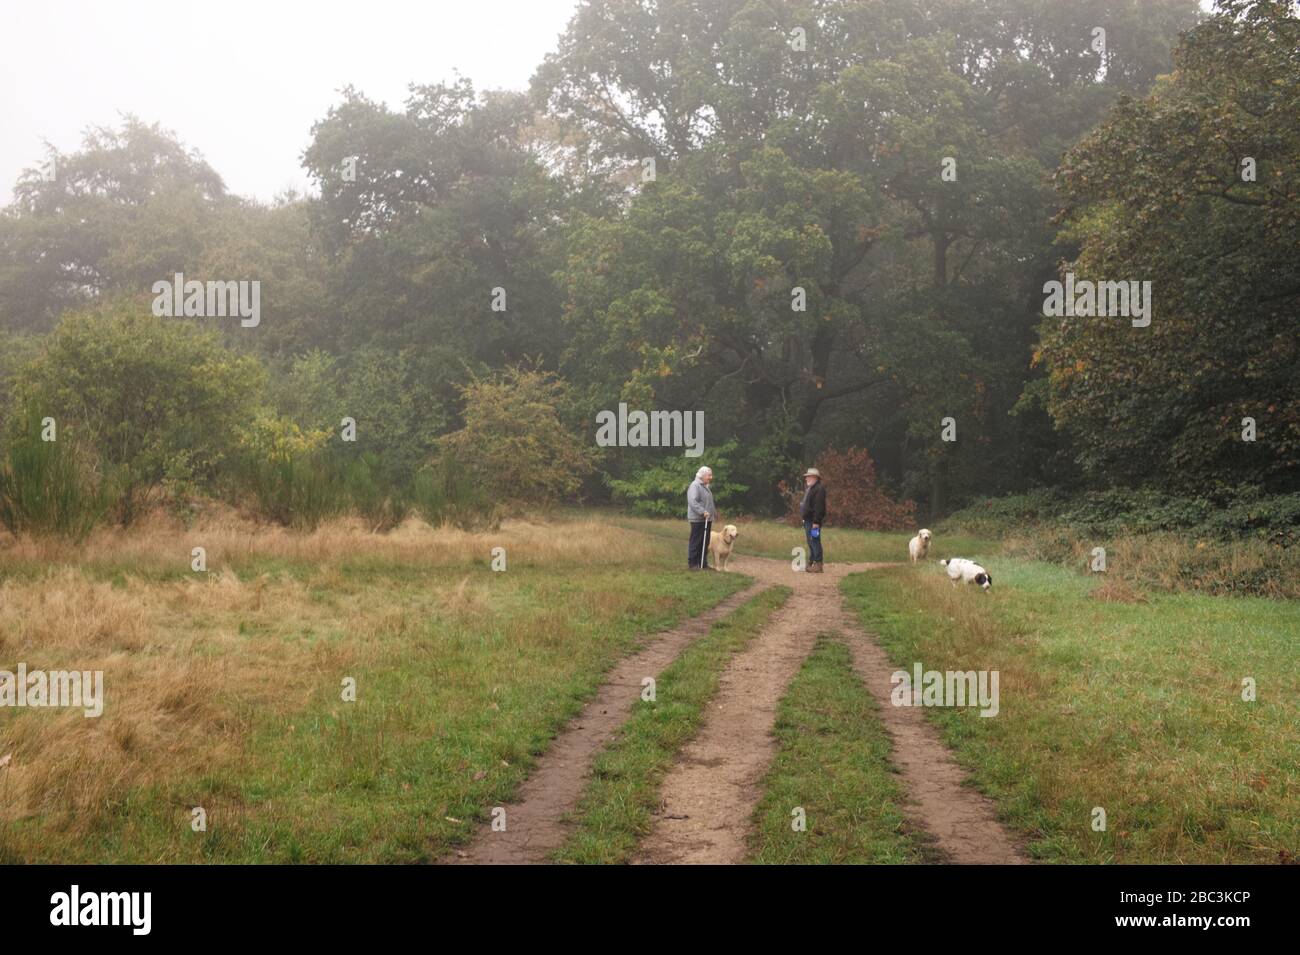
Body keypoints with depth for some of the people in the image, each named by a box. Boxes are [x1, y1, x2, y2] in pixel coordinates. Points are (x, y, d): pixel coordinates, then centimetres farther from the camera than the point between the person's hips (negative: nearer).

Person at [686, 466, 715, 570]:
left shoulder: (705, 486, 18)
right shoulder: (695, 486, -12)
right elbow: (692, 502, -23)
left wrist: (713, 513, 26)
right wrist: (702, 512, -28)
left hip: (706, 519, 10)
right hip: (697, 519, -10)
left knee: (705, 542, 12)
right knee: (696, 542, -6)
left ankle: (703, 562, 19)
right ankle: (693, 563, -2)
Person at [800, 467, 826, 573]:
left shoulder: (819, 489, -15)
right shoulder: (810, 489, 19)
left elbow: (819, 507, -21)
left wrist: (816, 522, -24)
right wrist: (804, 520, 22)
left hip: (813, 521, -11)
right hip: (808, 521, 11)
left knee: (815, 542, -10)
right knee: (811, 543, 14)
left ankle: (818, 565, -9)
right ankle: (811, 564, 21)